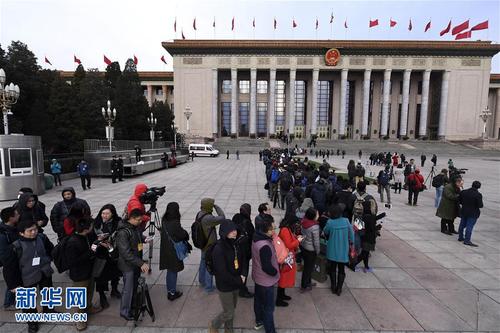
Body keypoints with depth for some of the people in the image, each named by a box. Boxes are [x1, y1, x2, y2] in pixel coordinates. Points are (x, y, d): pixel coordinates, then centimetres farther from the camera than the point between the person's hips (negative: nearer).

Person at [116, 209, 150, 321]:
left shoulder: (135, 227, 0)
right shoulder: (123, 232, -27)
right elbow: (126, 253, -29)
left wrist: (144, 239, -1)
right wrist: (141, 263, -29)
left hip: (137, 263, 8)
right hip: (128, 265, -8)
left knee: (135, 286, 21)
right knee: (128, 289, 6)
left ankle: (133, 305, 41)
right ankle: (124, 312, 25)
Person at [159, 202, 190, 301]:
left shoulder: (164, 221, -4)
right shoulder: (175, 223, -27)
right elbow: (184, 235, -17)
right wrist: (186, 234, 5)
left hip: (165, 250, 7)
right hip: (174, 251, -7)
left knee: (170, 270, 21)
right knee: (173, 271, 10)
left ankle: (169, 290, 35)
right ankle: (172, 293, 23)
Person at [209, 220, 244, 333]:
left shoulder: (235, 244, -7)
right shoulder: (218, 249, -28)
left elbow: (243, 259, 6)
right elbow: (222, 273, -25)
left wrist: (243, 275, -10)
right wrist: (239, 281, -15)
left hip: (236, 283, 6)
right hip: (225, 285, -6)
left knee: (232, 308, 22)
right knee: (228, 313, 8)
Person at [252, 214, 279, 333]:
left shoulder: (256, 238, -8)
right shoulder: (265, 246, -36)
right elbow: (267, 267, -31)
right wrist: (275, 272, -13)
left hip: (258, 276, 9)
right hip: (266, 280, -9)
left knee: (258, 300, 27)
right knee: (268, 307, 11)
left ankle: (259, 321, 48)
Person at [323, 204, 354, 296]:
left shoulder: (330, 222, -19)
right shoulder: (346, 221, -14)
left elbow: (325, 232, -2)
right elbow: (351, 233, -4)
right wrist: (351, 242, 12)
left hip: (332, 251, -1)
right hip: (343, 251, 1)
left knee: (333, 269, 18)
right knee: (341, 270, 16)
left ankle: (333, 287, 28)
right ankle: (339, 289, 22)